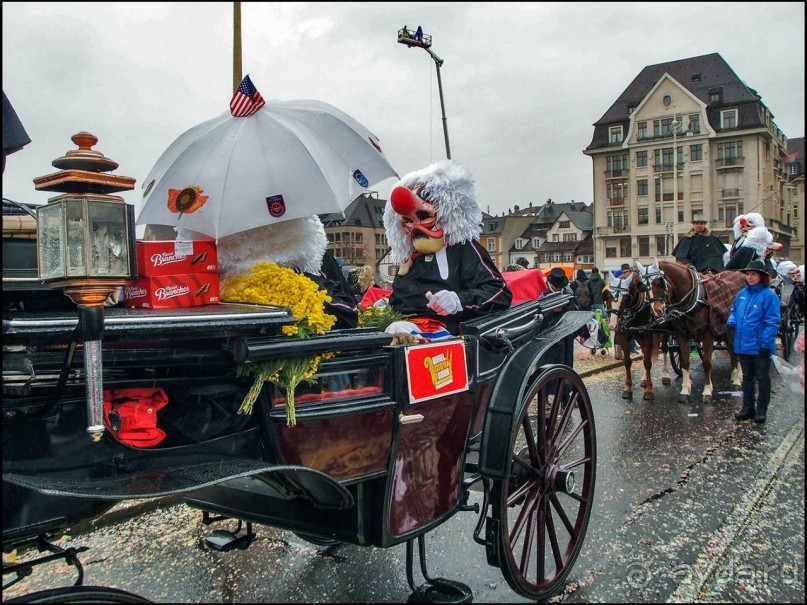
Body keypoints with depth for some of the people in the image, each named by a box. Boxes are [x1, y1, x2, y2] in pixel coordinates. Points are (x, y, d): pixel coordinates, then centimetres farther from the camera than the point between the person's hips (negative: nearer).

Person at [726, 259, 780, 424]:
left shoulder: (769, 295, -13)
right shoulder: (742, 294, 6)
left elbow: (772, 322, -14)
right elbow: (734, 311, 19)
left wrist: (766, 344, -19)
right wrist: (731, 322, -3)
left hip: (760, 347, -6)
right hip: (743, 345, 6)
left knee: (762, 378, 7)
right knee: (747, 377, 16)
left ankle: (761, 411, 18)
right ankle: (748, 408, 26)